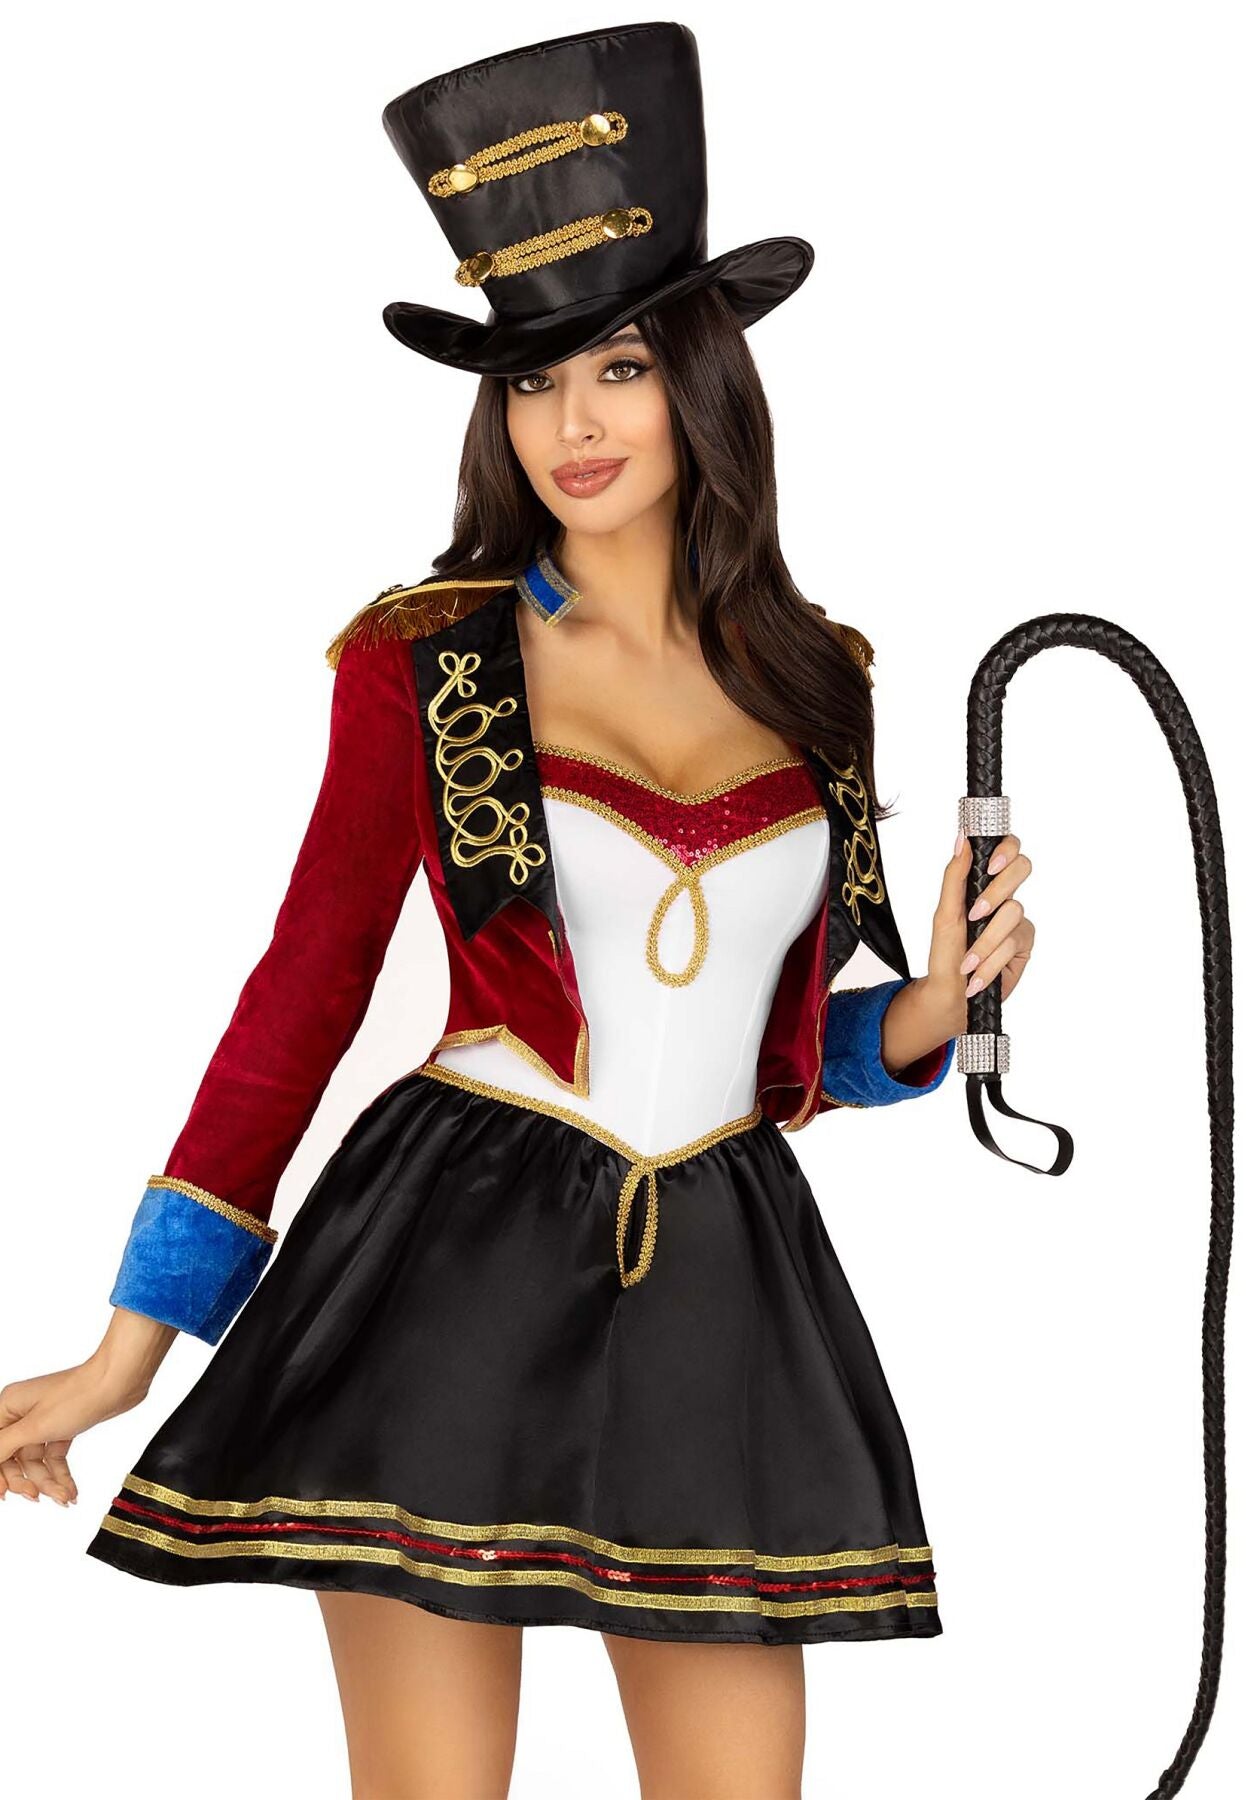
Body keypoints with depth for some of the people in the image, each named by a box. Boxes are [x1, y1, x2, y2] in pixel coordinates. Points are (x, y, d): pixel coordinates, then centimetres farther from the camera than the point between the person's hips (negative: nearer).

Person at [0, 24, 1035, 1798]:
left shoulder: (816, 681, 9)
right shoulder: (424, 663, 0)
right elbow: (304, 992, 2)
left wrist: (927, 1014, -3)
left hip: (721, 1285, 3)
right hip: (451, 1272, -3)